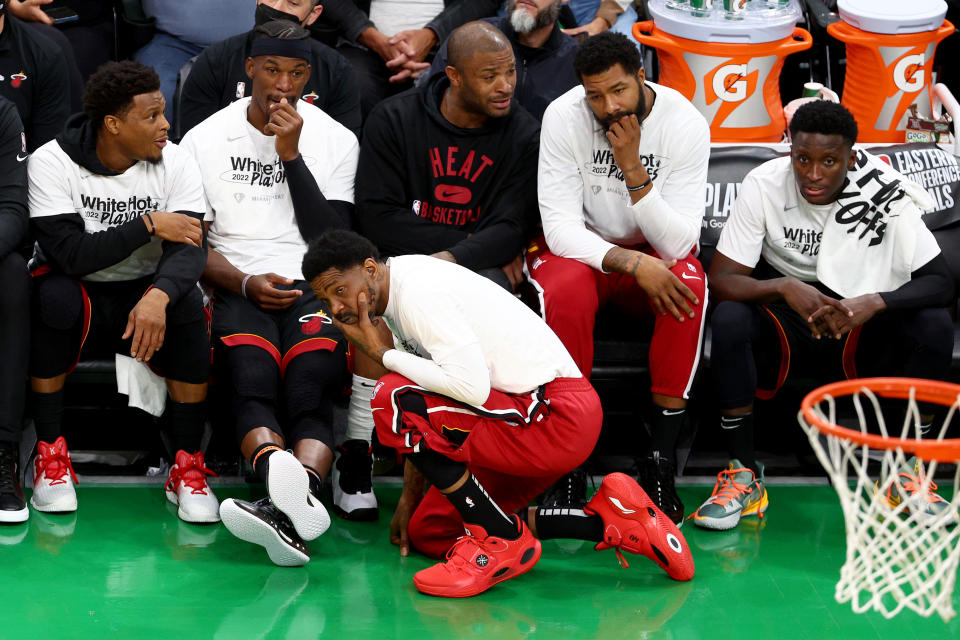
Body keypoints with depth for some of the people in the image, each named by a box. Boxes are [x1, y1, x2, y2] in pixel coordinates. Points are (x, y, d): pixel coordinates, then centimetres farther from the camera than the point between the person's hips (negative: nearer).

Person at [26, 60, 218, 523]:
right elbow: (68, 252, -25)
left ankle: (187, 466, -20)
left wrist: (156, 297, -40)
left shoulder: (175, 163, -6)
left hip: (144, 297, 2)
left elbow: (189, 250, -19)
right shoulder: (52, 163, -13)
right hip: (81, 300, -2)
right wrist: (148, 225, -24)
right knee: (54, 294, -34)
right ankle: (50, 455, -19)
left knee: (187, 301, -30)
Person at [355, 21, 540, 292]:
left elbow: (510, 228, -8)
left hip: (476, 266, 1)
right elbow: (377, 218, -7)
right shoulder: (392, 119, -1)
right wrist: (467, 241, -12)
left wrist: (452, 258, -30)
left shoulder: (523, 133, 0)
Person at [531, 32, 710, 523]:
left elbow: (678, 244, -22)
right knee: (567, 290, -36)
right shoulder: (563, 117, -17)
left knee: (689, 283, -33)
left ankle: (660, 459, -26)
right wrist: (631, 262, -34)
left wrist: (634, 169, -32)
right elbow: (561, 226, -20)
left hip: (653, 253, 1)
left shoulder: (686, 124, -17)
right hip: (580, 250, -1)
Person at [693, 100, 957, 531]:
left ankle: (909, 477, -11)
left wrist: (875, 302, -35)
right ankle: (743, 475, -22)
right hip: (783, 331, -1)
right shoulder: (764, 185, -13)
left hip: (862, 335, 1)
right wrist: (785, 288, -34)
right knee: (729, 319, -32)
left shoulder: (885, 194, -14)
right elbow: (721, 277, -15)